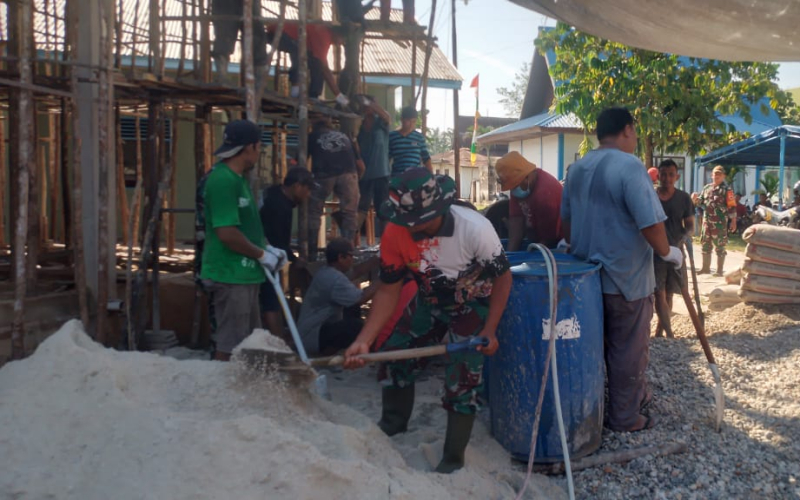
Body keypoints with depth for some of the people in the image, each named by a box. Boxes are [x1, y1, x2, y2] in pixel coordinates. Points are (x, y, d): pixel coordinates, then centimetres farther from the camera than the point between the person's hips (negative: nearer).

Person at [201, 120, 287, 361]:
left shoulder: (238, 178, 13)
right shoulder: (223, 180, -19)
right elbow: (227, 233, -25)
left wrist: (268, 248, 7)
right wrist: (262, 254, -13)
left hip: (244, 273, 10)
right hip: (231, 276, -10)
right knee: (229, 346, -1)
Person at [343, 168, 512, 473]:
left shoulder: (474, 228, -36)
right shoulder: (395, 233, -25)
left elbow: (503, 277, -20)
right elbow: (389, 291, -15)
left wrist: (489, 331, -19)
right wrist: (363, 341, -23)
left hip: (473, 305, -4)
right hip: (429, 301, 4)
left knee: (462, 378, -8)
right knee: (394, 354, 4)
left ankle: (453, 459, 11)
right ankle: (391, 426, 31)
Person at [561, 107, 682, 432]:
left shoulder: (577, 169, 7)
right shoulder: (630, 166, -19)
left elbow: (566, 219, 16)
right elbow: (650, 223, -24)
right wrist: (667, 252, -7)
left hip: (587, 274, 8)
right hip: (626, 275, -7)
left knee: (600, 345, 19)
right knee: (628, 350, 6)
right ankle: (625, 418, 17)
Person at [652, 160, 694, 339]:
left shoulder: (684, 198, -1)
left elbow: (690, 226, 2)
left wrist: (685, 237, -18)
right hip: (654, 252, -2)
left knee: (668, 294, 10)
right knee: (659, 293, -9)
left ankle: (659, 330, 24)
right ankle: (670, 334, -7)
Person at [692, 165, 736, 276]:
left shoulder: (726, 190, -7)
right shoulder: (707, 188, 11)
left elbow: (732, 207, -10)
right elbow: (701, 201, 20)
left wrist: (733, 221, -15)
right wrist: (696, 199, -3)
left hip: (720, 223, -6)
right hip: (706, 221, 7)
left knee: (719, 247, -1)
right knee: (705, 245, 14)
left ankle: (719, 270, 5)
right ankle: (705, 268, 25)